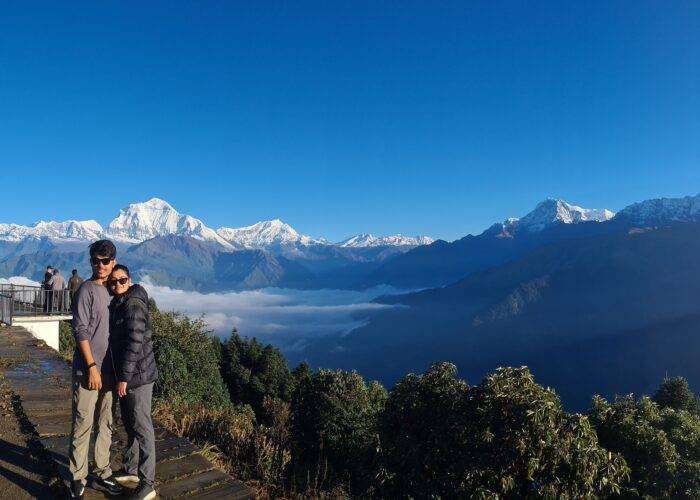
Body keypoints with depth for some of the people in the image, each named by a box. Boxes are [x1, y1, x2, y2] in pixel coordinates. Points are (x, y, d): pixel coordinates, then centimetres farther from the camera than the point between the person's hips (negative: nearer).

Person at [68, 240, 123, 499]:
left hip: (109, 370, 7)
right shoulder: (86, 290, -7)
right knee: (83, 424, -1)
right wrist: (92, 366, -16)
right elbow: (80, 330, -12)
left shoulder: (112, 291, 13)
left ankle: (102, 474, 22)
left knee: (106, 424, 12)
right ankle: (77, 478, 10)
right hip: (88, 370, -7)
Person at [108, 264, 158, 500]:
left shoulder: (133, 304, -17)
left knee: (141, 427, -3)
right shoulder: (117, 304, 13)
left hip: (137, 375, -10)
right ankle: (131, 470, 38)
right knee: (129, 424, 21)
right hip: (124, 374, 10)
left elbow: (134, 343, -22)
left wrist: (124, 377, -22)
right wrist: (121, 376, 20)